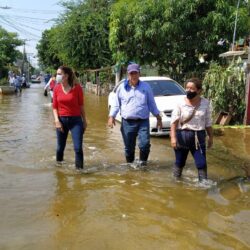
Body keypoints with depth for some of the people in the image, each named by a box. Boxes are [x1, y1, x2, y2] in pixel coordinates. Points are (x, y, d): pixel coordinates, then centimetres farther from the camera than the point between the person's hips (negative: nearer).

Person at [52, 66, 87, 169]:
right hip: (62, 120, 3)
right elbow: (55, 107, 4)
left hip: (76, 120, -2)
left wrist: (84, 120, 4)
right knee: (60, 147, 13)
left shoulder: (77, 88, -7)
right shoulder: (56, 88, 1)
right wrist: (56, 120, -9)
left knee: (78, 148, -8)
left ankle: (79, 169, 6)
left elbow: (81, 105, 1)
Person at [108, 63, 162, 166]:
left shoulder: (146, 87, 8)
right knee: (129, 147, 7)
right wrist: (111, 116, 0)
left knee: (145, 144, -12)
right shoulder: (122, 87, 8)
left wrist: (158, 117, 10)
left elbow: (152, 104, 12)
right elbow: (116, 104, 11)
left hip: (143, 122, 0)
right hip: (127, 122, 1)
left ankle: (143, 162, 11)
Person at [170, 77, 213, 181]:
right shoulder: (180, 103, -8)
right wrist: (173, 137, -17)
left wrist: (210, 137, 11)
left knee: (202, 164, 2)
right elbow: (174, 122, -9)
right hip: (182, 135, -1)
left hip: (199, 136, 2)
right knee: (179, 162, 11)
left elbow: (208, 122, 8)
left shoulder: (205, 103, 0)